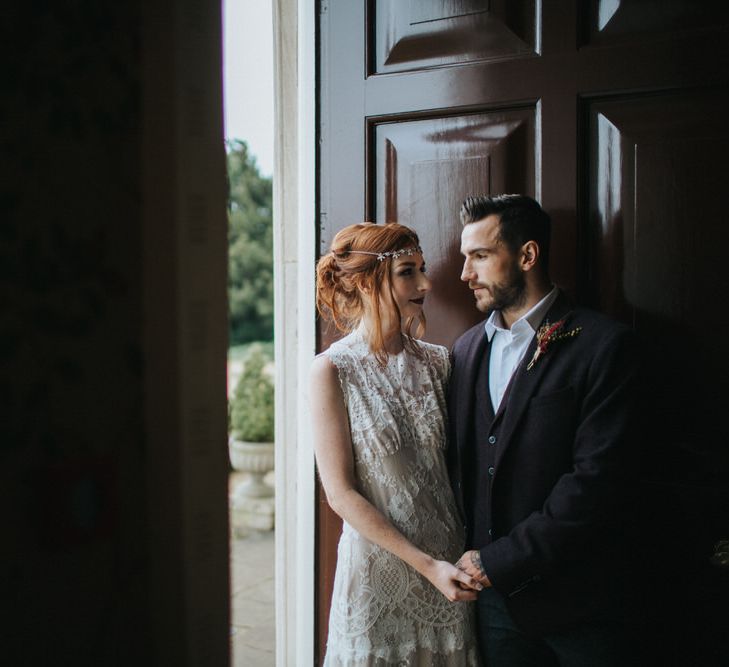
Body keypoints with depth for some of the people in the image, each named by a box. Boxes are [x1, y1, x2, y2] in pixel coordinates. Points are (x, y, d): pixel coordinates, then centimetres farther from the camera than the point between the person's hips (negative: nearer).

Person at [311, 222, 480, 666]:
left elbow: (455, 462, 8)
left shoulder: (437, 361, 2)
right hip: (379, 566, -4)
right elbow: (341, 493, -11)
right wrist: (427, 565, -13)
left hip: (451, 563, 4)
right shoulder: (333, 370, -11)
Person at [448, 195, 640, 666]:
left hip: (575, 600, -5)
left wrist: (498, 560, -15)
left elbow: (598, 480, -17)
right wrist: (467, 559, -1)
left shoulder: (604, 345, -11)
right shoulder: (467, 348, 8)